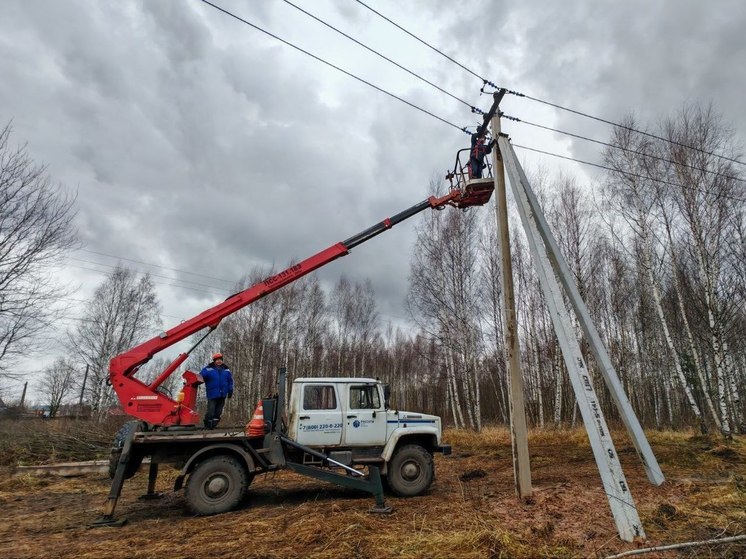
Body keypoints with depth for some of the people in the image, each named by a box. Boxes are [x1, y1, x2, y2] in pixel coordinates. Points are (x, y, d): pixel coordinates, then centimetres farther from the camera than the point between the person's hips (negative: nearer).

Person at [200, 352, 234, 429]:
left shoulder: (226, 370, 9)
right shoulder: (208, 369, -2)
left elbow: (230, 382, 14)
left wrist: (230, 392, 12)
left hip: (222, 396, 4)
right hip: (212, 395, -4)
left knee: (218, 412, 9)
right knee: (210, 412, -9)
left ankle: (213, 425, 20)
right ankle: (207, 425, 7)